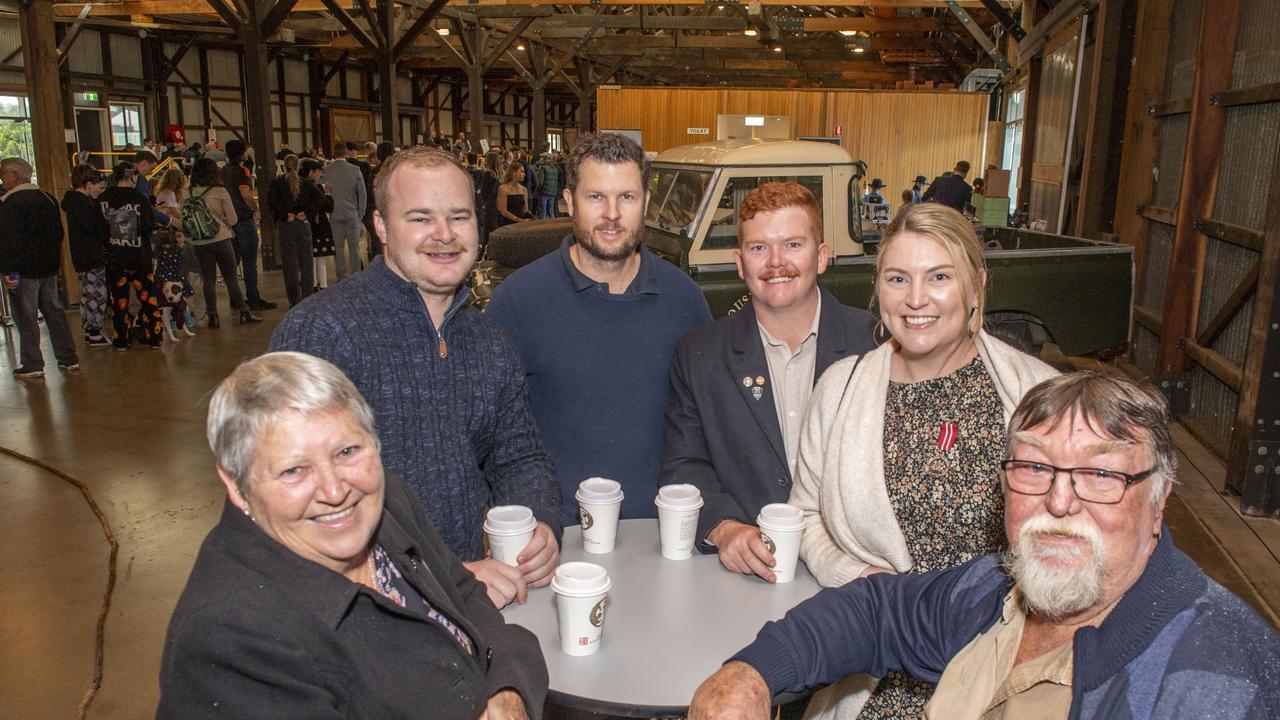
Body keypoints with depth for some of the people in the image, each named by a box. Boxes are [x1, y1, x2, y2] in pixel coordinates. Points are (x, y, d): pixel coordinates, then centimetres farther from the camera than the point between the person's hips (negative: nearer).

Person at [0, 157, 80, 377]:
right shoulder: (48, 198, 8)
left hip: (24, 268, -6)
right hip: (49, 267, 7)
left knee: (26, 317, 0)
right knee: (54, 311, 12)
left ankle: (32, 365, 3)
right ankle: (68, 358, 15)